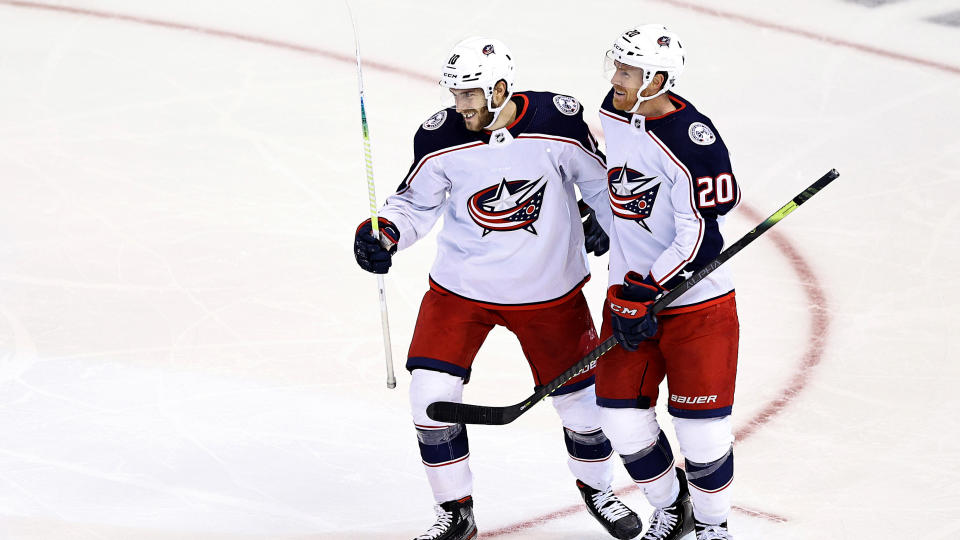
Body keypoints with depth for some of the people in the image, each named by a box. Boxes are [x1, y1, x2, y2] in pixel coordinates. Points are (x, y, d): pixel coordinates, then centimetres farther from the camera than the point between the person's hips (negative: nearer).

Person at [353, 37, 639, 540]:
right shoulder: (440, 138, -14)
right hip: (461, 286, 1)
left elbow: (598, 178, 0)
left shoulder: (558, 121, -18)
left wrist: (608, 223, 6)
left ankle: (595, 486, 38)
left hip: (549, 289, 0)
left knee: (580, 394, 8)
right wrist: (382, 233, -19)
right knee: (431, 393, -9)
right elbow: (415, 203, -2)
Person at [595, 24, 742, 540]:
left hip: (697, 301, -7)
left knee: (700, 425, 0)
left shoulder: (694, 143, -24)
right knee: (621, 415, 5)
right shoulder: (614, 110, -1)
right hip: (631, 291, 7)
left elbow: (699, 240, -24)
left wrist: (644, 294, -23)